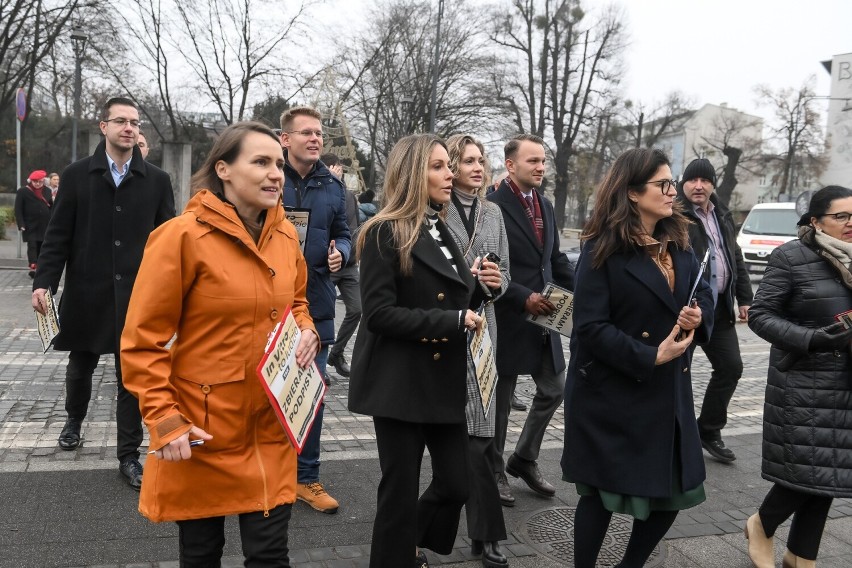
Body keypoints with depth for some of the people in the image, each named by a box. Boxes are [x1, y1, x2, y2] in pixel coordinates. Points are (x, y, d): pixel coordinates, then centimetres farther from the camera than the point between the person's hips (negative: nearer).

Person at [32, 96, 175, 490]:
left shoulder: (157, 180, 1)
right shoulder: (77, 175, 2)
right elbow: (58, 235, 0)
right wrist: (44, 281, -9)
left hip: (137, 296, -1)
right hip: (87, 293, 1)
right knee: (80, 367, 18)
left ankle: (129, 455, 14)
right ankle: (74, 420, 47)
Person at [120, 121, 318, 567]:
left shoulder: (286, 236, 3)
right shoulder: (182, 236, -14)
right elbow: (142, 341, -12)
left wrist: (306, 331, 0)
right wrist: (163, 419, -17)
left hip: (270, 428, 4)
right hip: (201, 433, -4)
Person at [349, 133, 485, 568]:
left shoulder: (441, 231, 13)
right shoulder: (384, 234, -12)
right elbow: (379, 313, -20)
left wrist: (478, 289, 0)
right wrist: (454, 321, -19)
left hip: (443, 380, 7)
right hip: (401, 382, -7)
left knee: (456, 484, 11)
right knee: (402, 491, 4)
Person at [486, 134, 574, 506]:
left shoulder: (545, 205, 11)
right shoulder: (493, 206, -14)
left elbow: (556, 258, 16)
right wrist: (523, 297, -21)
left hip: (543, 317, 8)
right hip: (508, 319, -8)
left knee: (554, 390, 14)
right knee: (500, 398, 7)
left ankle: (524, 459, 33)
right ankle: (494, 471, 25)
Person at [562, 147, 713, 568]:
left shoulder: (677, 244, 9)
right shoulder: (603, 250, -13)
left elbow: (703, 296, 13)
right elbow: (590, 326, -19)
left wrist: (699, 317, -11)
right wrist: (650, 357, -22)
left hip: (668, 392, 7)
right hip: (611, 393, -7)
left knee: (673, 491, 13)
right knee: (603, 493, 6)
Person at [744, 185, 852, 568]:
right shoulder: (792, 257, -9)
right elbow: (760, 315, -11)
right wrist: (811, 339, -22)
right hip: (804, 383, -6)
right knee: (808, 470, -4)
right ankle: (761, 525, 25)